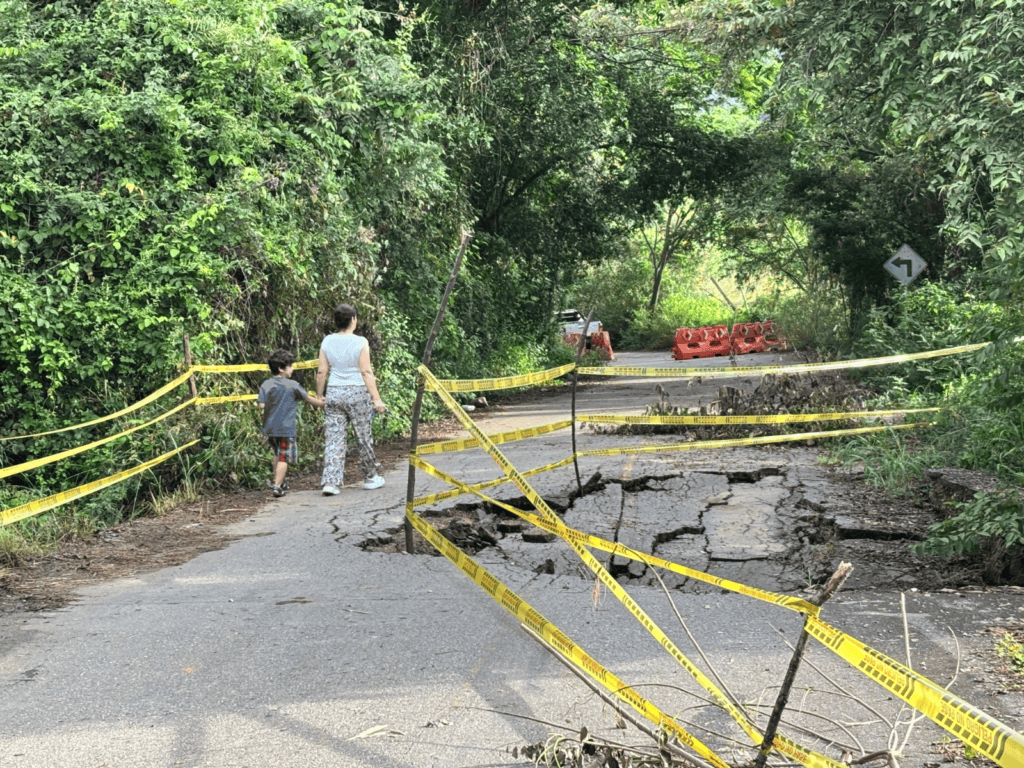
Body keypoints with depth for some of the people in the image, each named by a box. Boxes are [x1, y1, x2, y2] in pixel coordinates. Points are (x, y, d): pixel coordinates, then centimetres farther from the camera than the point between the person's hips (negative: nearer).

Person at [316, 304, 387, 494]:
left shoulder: (327, 342, 0)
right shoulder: (360, 343, -11)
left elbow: (321, 372, 3)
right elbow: (366, 373, -14)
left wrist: (319, 396, 15)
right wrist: (377, 399, -11)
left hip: (334, 393, 3)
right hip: (357, 393, -3)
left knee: (334, 438, 4)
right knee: (364, 437, 11)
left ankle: (330, 482, -5)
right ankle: (370, 478, 24)